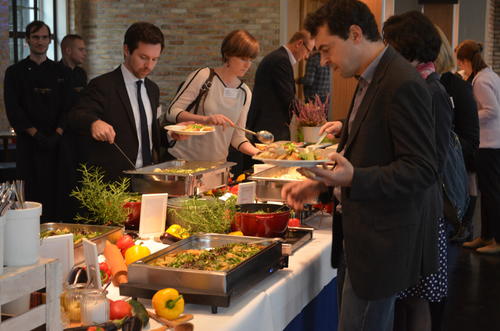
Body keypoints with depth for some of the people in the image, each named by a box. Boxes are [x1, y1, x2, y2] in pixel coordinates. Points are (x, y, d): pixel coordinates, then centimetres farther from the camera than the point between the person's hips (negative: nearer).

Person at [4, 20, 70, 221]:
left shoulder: (59, 72, 12)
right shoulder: (15, 72, 6)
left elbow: (66, 106, 6)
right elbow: (13, 109, -1)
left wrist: (57, 133, -8)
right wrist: (36, 133, -11)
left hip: (55, 141, 2)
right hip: (28, 142, -2)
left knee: (53, 189, -2)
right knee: (30, 189, -4)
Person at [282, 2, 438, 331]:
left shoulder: (403, 84, -21)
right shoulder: (372, 80, 11)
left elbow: (422, 171, -23)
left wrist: (354, 179, -34)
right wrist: (322, 183, 10)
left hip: (385, 243, -10)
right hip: (371, 239, 10)